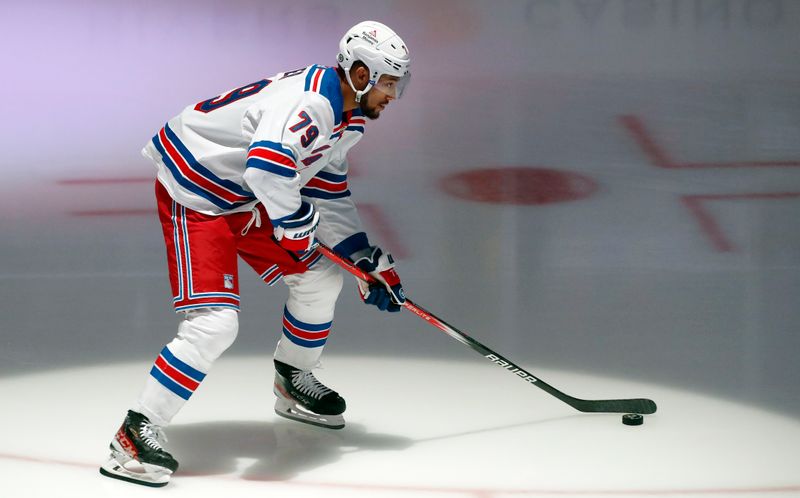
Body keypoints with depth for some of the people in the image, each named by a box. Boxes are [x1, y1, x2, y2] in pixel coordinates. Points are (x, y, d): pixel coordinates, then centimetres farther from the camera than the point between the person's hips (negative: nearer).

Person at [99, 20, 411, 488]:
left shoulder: (346, 117, 6)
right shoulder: (308, 102, -28)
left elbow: (329, 196, 17)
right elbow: (266, 166, -44)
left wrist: (371, 260, 12)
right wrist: (297, 223, -27)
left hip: (245, 199, 10)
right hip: (194, 196, -10)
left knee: (321, 275, 15)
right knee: (215, 322, -21)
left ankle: (293, 383, 36)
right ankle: (137, 433, -15)